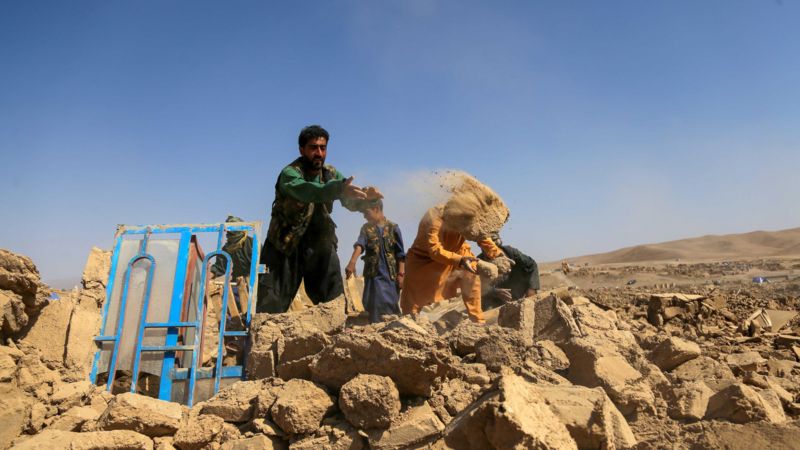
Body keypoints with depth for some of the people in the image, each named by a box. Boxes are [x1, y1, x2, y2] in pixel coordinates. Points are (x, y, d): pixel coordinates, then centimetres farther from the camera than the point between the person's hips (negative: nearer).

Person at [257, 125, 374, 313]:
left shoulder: (331, 174, -1)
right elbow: (308, 191, -41)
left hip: (319, 245, 4)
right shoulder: (289, 174, -19)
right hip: (285, 245, -4)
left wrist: (367, 197, -32)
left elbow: (352, 202, -9)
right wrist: (339, 188, -59)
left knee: (335, 302, 2)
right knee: (270, 304, 1)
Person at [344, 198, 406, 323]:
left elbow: (400, 254, 1)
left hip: (391, 274, -1)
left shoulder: (393, 228, 1)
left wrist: (401, 274, -4)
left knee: (391, 304, 3)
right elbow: (359, 245, -16)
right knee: (376, 305, -1)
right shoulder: (366, 228, 4)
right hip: (374, 274, 1)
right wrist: (352, 262, -32)